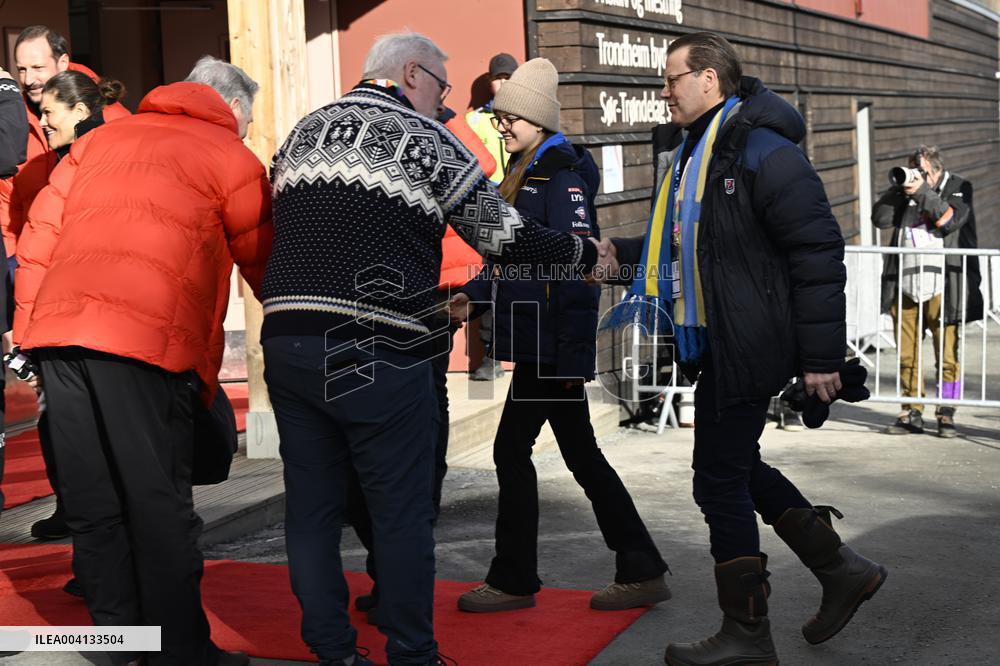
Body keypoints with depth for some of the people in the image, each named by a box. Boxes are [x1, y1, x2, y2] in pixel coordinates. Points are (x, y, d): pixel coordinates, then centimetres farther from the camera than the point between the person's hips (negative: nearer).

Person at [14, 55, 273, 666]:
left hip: (57, 330, 5)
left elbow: (38, 236, 20)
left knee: (93, 507, 10)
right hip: (149, 340, -5)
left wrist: (32, 323, 21)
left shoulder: (101, 139, 26)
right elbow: (263, 266, 16)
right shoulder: (232, 159, 12)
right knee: (160, 508, 2)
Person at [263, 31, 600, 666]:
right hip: (378, 352, -6)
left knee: (312, 509, 11)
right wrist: (585, 251, 15)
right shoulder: (423, 139, -1)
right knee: (403, 513, 5)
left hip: (287, 344, 6)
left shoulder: (301, 132, 16)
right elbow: (506, 235, 1)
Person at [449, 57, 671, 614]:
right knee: (580, 452, 12)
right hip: (539, 340, 10)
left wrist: (572, 351, -22)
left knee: (512, 449, -3)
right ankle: (641, 572, 18)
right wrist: (474, 295, 7)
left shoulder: (562, 172, -13)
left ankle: (514, 580, 9)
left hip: (553, 340, -10)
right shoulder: (526, 172, 16)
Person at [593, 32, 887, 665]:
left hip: (748, 348, -10)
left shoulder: (764, 153, -17)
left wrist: (821, 356, -19)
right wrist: (622, 251, 12)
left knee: (721, 478, -2)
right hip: (717, 344, 10)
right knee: (736, 466, 18)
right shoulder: (690, 151, 13)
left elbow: (818, 253, -18)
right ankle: (842, 569, 30)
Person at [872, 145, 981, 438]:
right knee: (907, 355, 4)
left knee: (947, 354, -3)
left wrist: (923, 192, -14)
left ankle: (946, 414, 5)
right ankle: (912, 414, 12)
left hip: (940, 288, -3)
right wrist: (897, 190, -5)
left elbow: (951, 219, -11)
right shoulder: (906, 190, 14)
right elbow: (880, 219, 5)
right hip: (905, 286, 4)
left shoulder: (958, 188, 6)